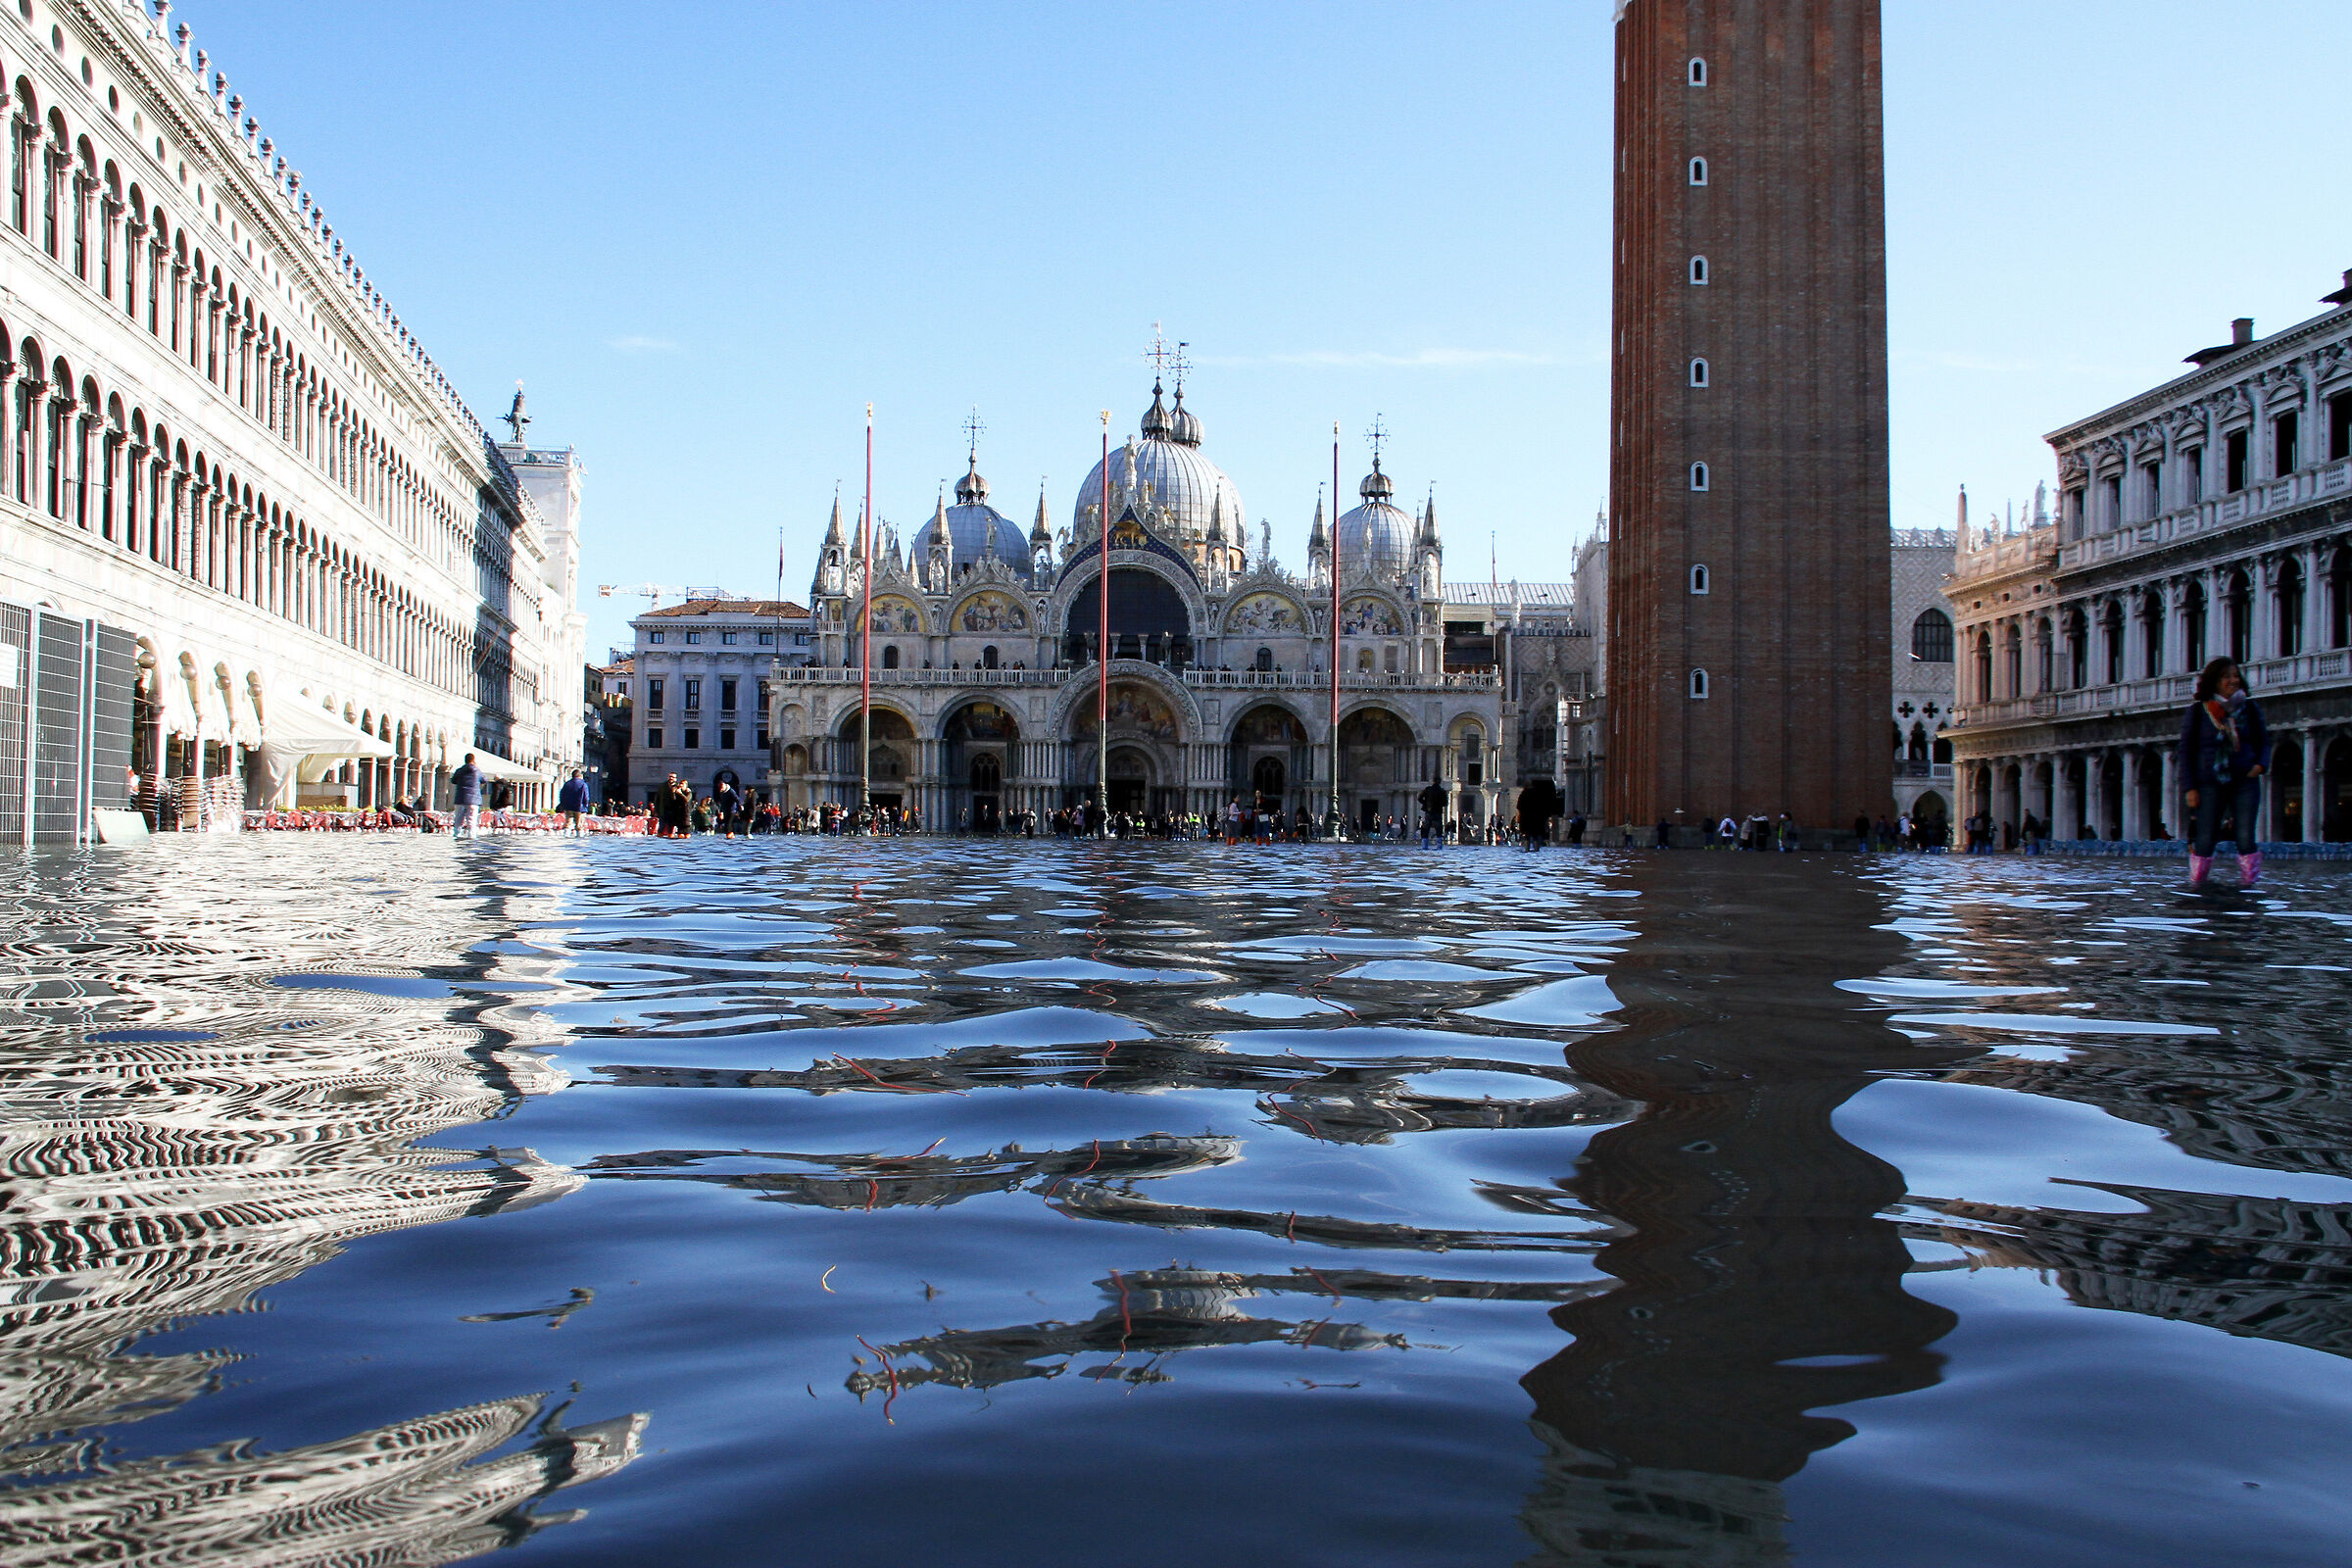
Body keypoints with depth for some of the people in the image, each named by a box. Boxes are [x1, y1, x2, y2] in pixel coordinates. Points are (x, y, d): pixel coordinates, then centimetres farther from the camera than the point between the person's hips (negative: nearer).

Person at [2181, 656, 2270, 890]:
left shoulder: (2250, 709, 8)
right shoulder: (2197, 712, 2)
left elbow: (2264, 741, 16)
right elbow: (2186, 750, 3)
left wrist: (2261, 764, -5)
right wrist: (2189, 787, -4)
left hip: (2245, 782, 1)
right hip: (2210, 783, -1)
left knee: (2246, 839, -8)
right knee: (2205, 841, -3)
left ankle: (2249, 883, 1)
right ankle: (2196, 883, 12)